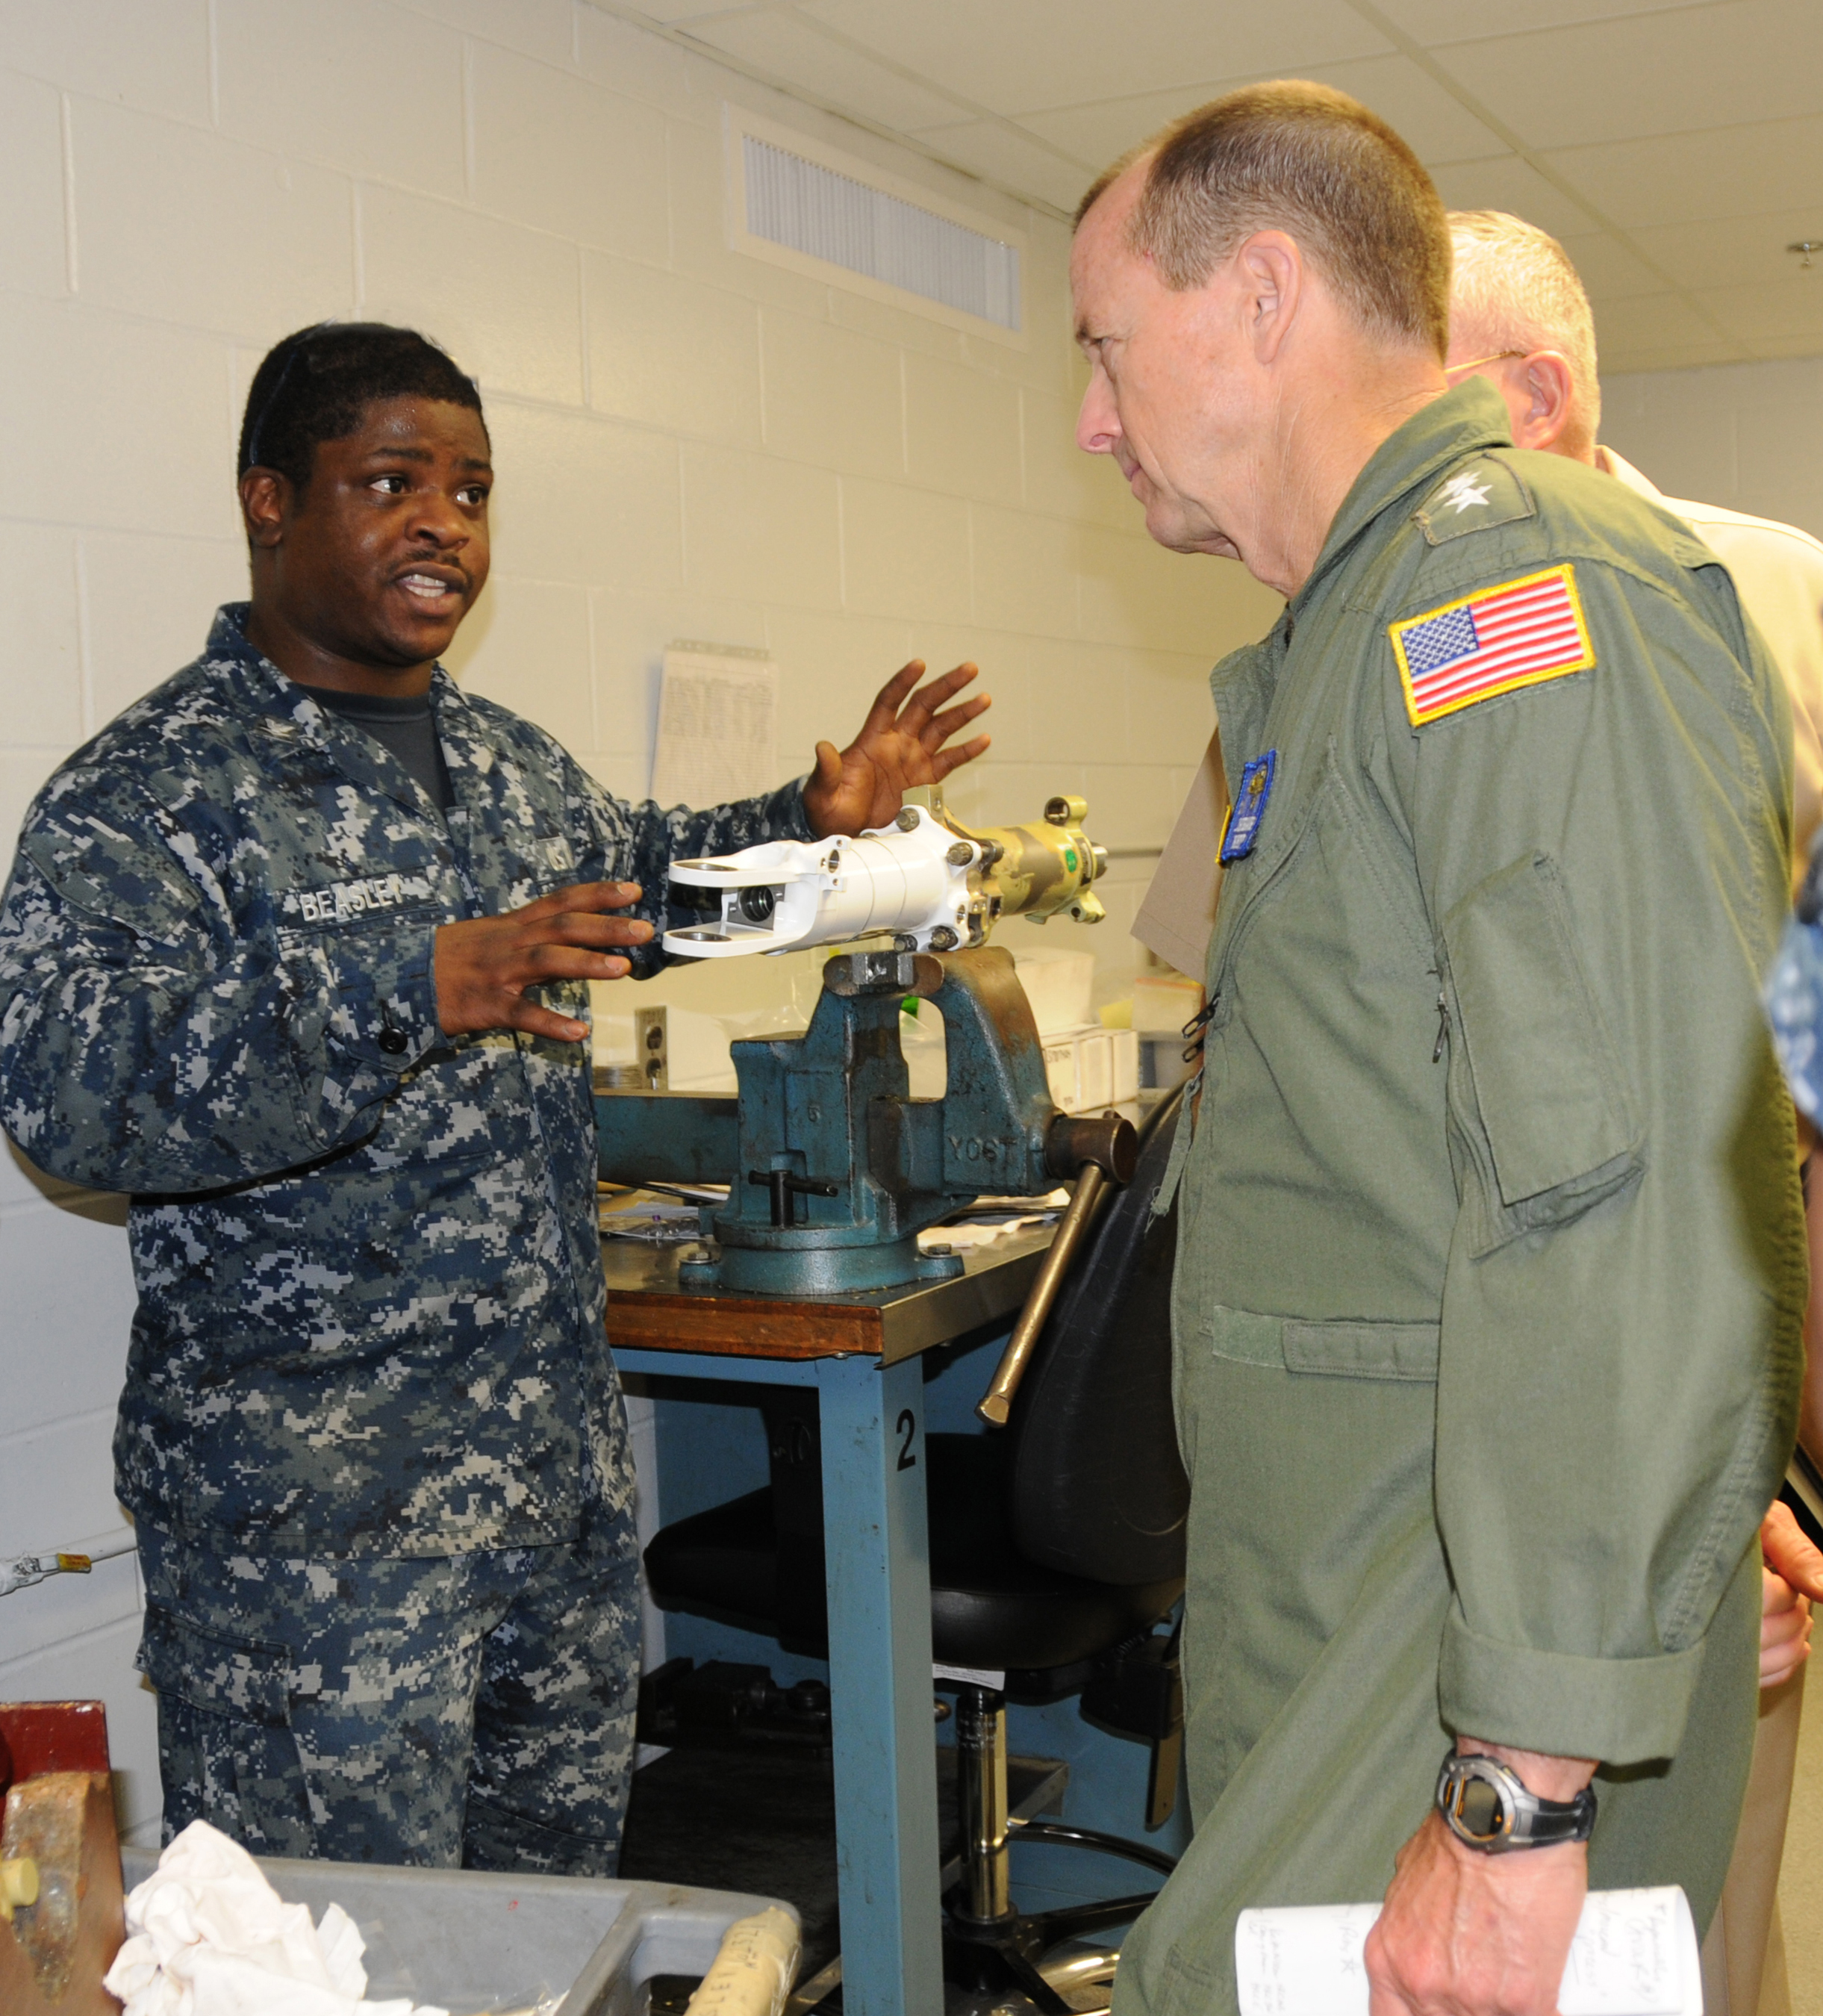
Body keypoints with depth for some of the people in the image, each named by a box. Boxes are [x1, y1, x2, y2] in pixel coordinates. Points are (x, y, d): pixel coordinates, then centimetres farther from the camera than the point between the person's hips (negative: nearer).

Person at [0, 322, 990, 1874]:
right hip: (310, 1513, -7)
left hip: (563, 1460, 8)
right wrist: (415, 991, -36)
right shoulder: (143, 797, -12)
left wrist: (807, 823, 16)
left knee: (566, 1881, 20)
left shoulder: (515, 763, 13)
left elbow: (632, 876, 32)